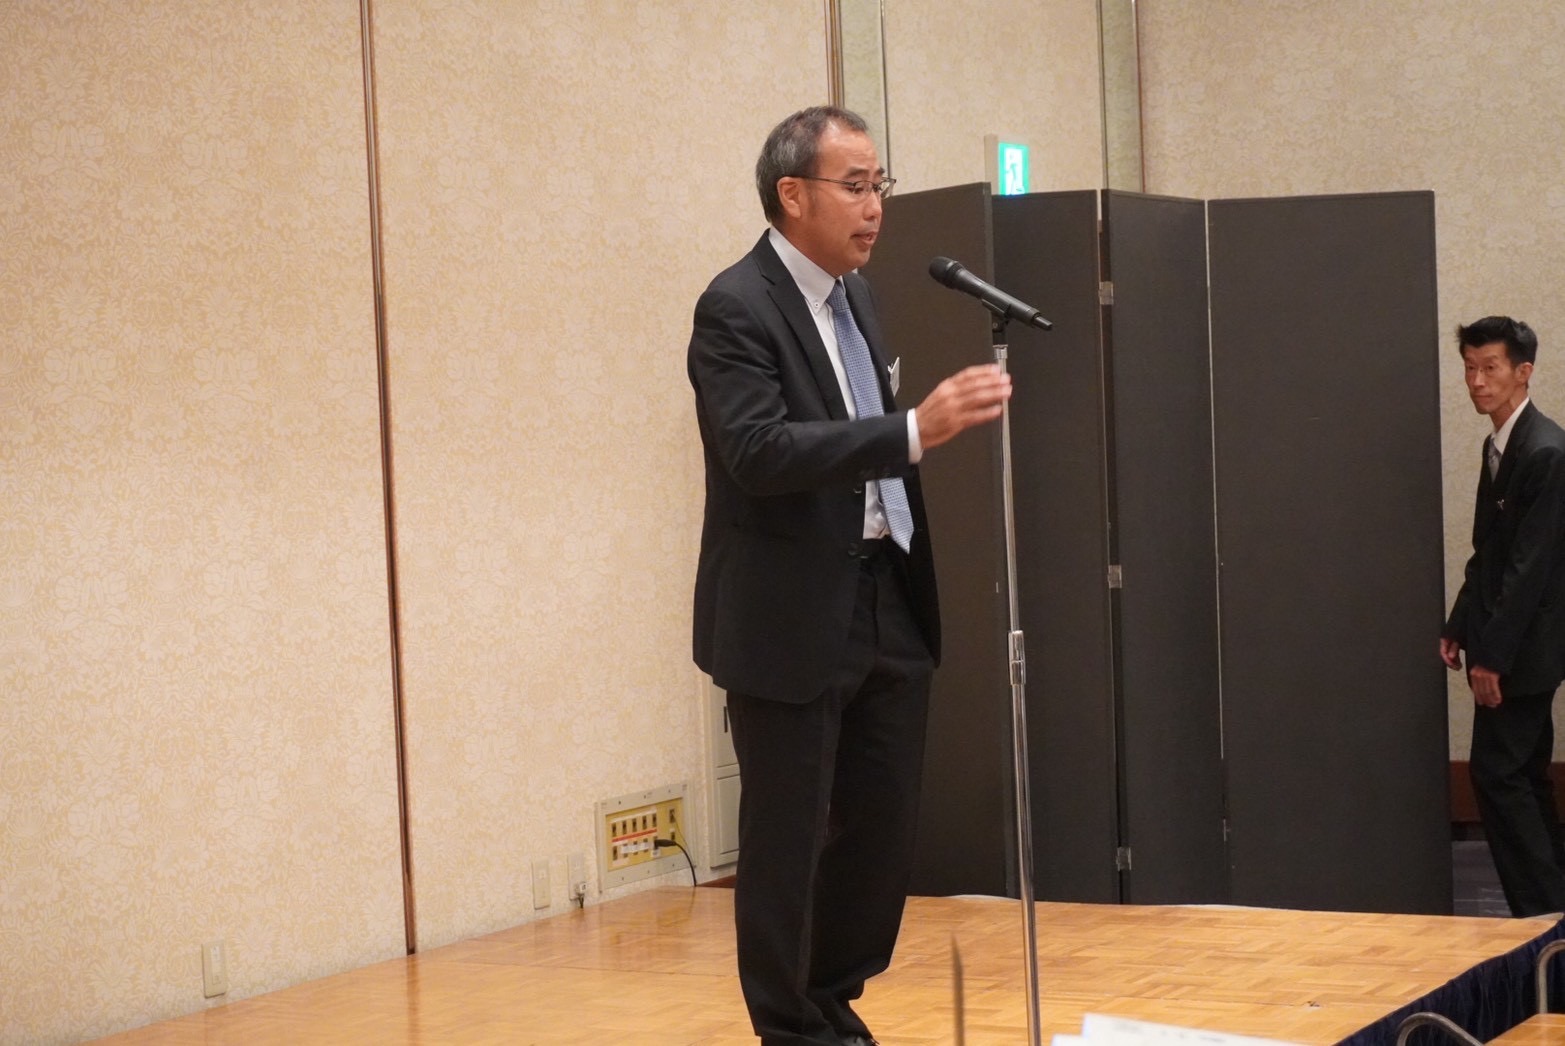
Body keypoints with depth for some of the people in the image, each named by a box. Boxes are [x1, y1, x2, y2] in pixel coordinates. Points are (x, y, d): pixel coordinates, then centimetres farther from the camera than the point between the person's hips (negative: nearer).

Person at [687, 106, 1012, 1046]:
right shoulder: (737, 308, -14)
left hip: (887, 603, 8)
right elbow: (758, 450, -28)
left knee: (886, 826, 12)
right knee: (787, 838, 2)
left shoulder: (855, 291, 12)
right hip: (792, 617, -8)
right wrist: (917, 429, -35)